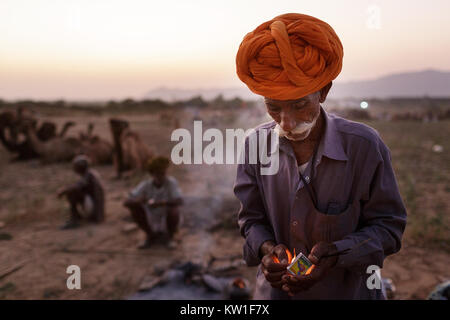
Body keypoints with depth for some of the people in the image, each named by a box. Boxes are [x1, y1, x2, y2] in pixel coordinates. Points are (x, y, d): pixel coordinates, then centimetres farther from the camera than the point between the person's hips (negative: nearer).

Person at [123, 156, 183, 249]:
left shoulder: (171, 182, -21)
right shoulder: (145, 185, -16)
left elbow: (180, 201, -34)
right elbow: (126, 202, -19)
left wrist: (161, 203, -48)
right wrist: (137, 201, -41)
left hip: (167, 223, -2)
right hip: (152, 224, 2)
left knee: (173, 211, -33)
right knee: (134, 207, -19)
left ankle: (170, 236, 0)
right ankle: (150, 235, 3)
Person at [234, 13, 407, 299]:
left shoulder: (365, 146, -19)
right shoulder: (256, 144, -11)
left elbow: (388, 225, -11)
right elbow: (252, 219, -1)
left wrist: (336, 254, -26)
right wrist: (267, 248, -22)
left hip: (350, 290, -1)